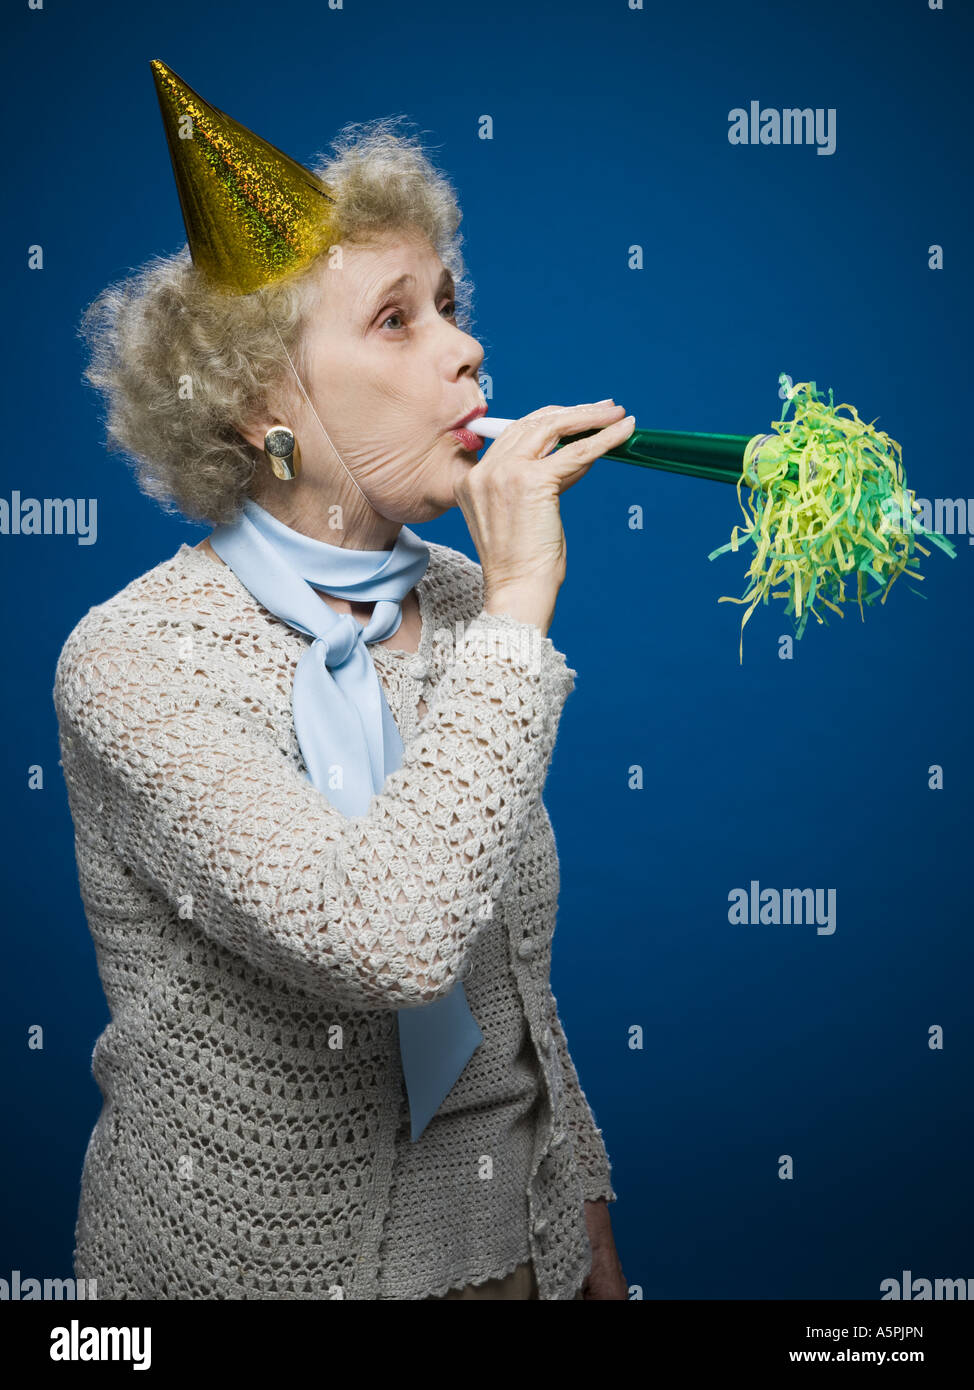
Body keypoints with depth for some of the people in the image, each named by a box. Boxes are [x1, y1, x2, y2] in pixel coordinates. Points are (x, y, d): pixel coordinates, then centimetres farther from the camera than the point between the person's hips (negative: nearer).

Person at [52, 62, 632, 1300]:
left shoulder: (462, 602, -3)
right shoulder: (136, 661, -21)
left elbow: (516, 976, 7)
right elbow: (385, 941, -37)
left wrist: (590, 1234, 12)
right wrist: (519, 611, -29)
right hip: (265, 1261, -5)